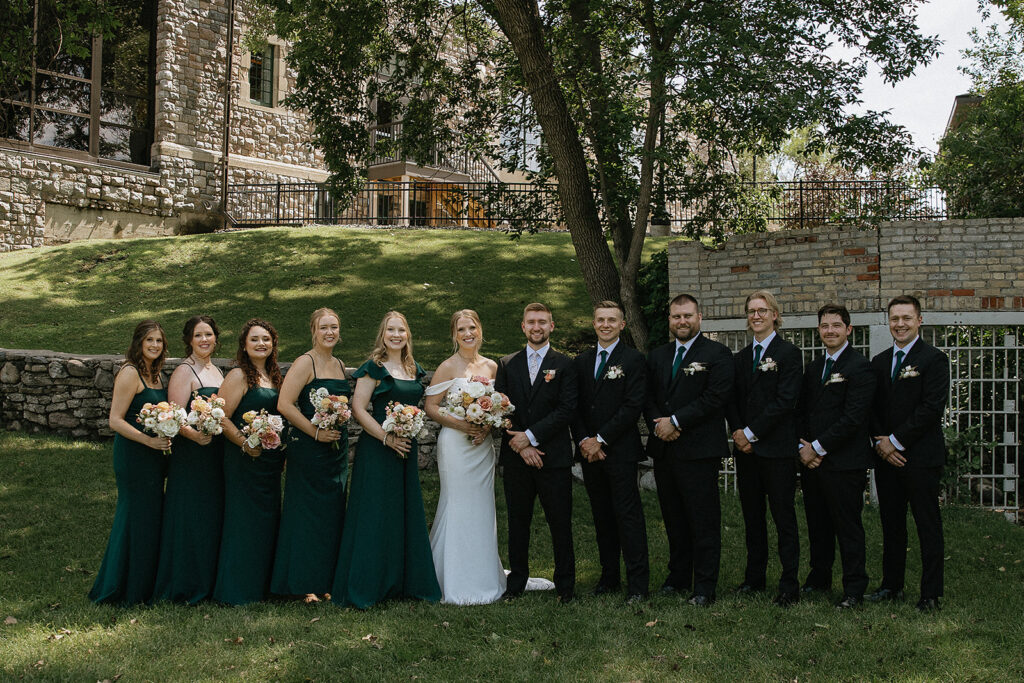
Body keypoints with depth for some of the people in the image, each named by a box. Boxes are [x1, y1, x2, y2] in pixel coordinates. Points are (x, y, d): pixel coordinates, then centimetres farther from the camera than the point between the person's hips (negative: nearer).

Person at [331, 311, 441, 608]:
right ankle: (366, 586, 4)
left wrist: (415, 446, 6)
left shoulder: (414, 369, 12)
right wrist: (387, 438, -17)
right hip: (376, 450, -7)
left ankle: (404, 582, 20)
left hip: (406, 449, 7)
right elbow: (358, 408, -13)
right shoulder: (374, 368, -8)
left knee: (407, 514, 10)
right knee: (375, 515, -4)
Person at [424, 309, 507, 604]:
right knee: (457, 507, -4)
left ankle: (484, 578, 18)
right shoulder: (448, 367, -4)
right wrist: (460, 424, -18)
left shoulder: (491, 366, 10)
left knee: (482, 508, 9)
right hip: (455, 445, -5)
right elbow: (431, 407, -6)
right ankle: (456, 583, 3)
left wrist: (488, 426, -4)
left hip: (483, 445, 5)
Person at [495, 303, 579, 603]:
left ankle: (565, 584, 10)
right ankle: (516, 581, 19)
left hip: (554, 457, -2)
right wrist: (521, 445, -8)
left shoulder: (564, 365, 3)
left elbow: (566, 409, -7)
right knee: (517, 522, 9)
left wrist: (531, 436, -14)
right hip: (516, 457, 2)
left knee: (560, 523, 1)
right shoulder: (507, 364, 10)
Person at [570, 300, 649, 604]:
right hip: (589, 451, 5)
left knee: (628, 515, -5)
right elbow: (575, 406, 11)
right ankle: (608, 576, 19)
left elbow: (633, 407, -11)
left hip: (620, 451, -5)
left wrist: (600, 440, -13)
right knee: (602, 516, 11)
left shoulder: (634, 360, -4)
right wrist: (583, 440, -4)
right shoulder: (581, 361, 14)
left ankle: (637, 582, -1)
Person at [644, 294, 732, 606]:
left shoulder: (717, 353, -2)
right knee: (674, 519, 13)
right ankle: (678, 577, 24)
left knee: (704, 520, -2)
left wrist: (675, 421, -14)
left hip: (699, 451, -5)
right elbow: (648, 398, 15)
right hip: (664, 450, 6)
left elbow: (716, 397, -13)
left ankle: (704, 587, 4)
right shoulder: (657, 356, 16)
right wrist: (658, 425, -6)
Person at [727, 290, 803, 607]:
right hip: (746, 449, 6)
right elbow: (733, 400, 13)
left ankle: (790, 584, 2)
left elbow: (784, 401, -13)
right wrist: (737, 432, -4)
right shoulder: (740, 357, 15)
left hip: (777, 448, -6)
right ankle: (754, 577, 21)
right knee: (752, 516, 12)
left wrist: (751, 432, -14)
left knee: (784, 516, -2)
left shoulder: (789, 354, -5)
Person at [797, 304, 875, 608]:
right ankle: (819, 578, 27)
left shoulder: (859, 367, -9)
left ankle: (854, 589, 7)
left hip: (844, 462, -7)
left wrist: (818, 447, -13)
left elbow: (853, 418, -16)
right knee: (817, 525, 14)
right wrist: (803, 446, 0)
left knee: (848, 526, -1)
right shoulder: (813, 367, 15)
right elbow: (801, 410, 17)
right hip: (812, 459, 7)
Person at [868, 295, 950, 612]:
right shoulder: (880, 362, 13)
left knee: (928, 526, 1)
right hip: (887, 456, 6)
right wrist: (880, 443, -3)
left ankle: (931, 593, 7)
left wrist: (897, 441, -14)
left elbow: (932, 408, -14)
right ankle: (892, 585, 22)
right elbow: (873, 407, 13)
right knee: (891, 524, 12)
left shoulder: (934, 359, -6)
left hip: (921, 457, -6)